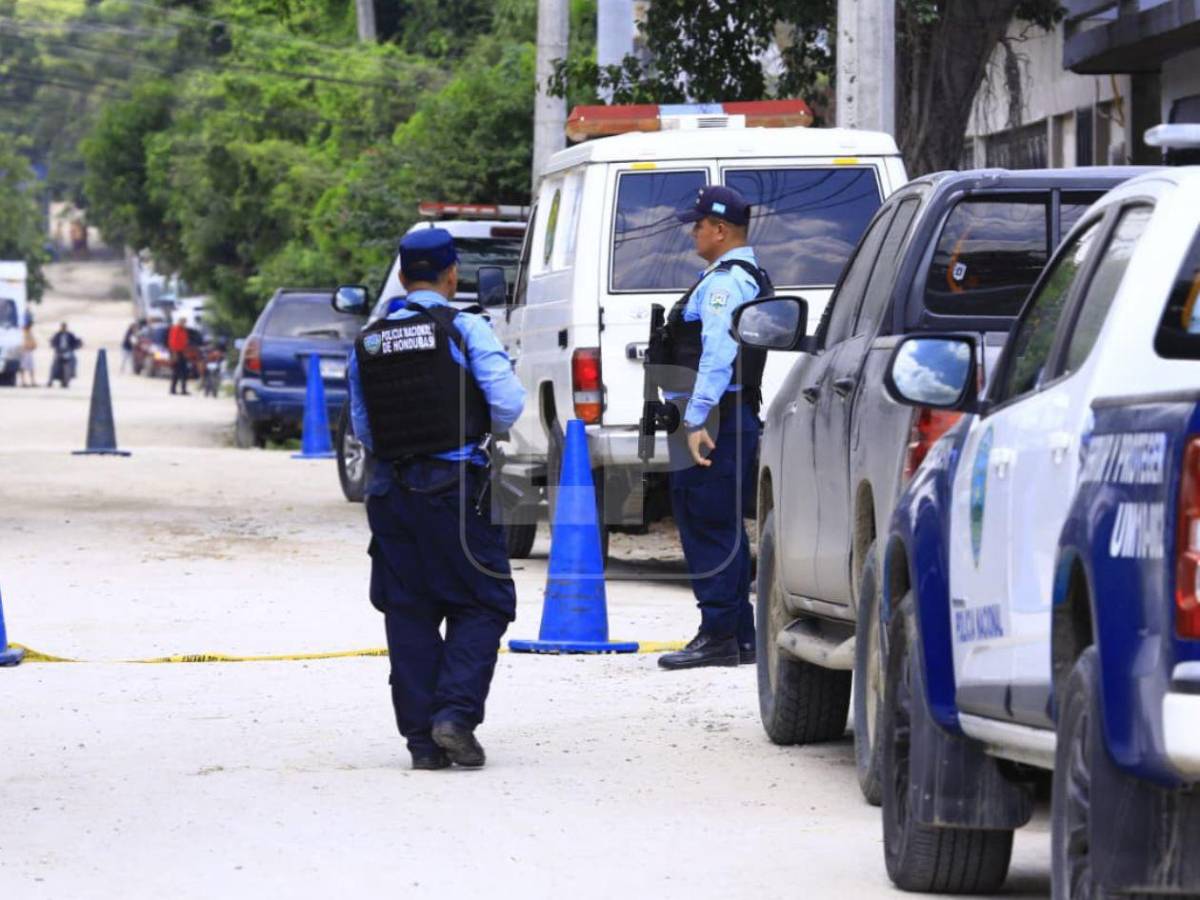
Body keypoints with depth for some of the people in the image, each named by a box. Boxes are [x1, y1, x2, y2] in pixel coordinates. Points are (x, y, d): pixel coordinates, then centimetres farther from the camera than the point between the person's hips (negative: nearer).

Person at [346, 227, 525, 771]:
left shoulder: (367, 344, 8)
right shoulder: (464, 329, -6)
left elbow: (363, 430, 11)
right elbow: (507, 403, -11)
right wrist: (488, 429, 10)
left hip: (390, 490, 4)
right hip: (453, 484, -4)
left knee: (408, 614, 8)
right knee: (481, 604, 4)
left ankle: (422, 737, 5)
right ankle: (454, 713, -13)